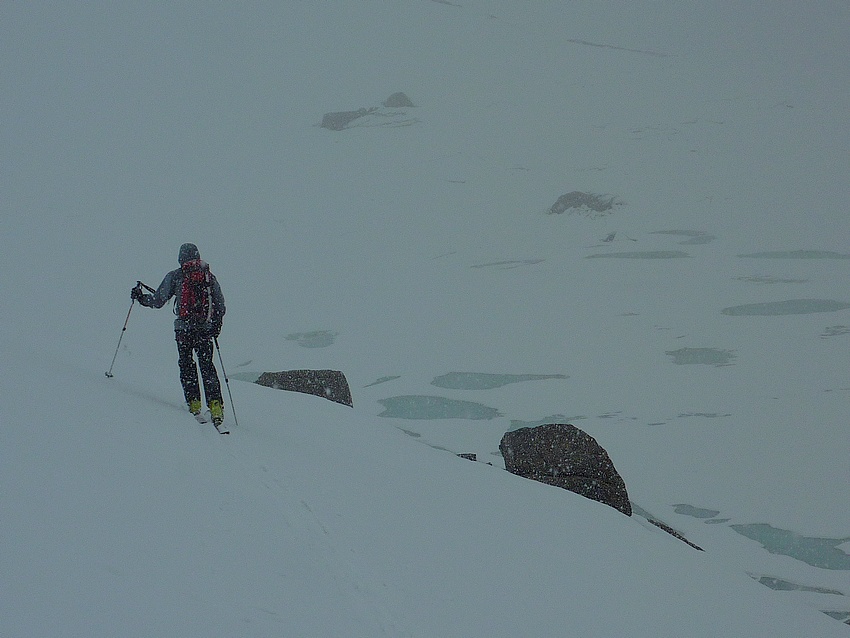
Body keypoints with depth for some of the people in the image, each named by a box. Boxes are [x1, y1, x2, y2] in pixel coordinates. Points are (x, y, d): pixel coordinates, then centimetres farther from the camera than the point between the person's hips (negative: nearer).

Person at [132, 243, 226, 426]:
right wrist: (217, 325, 24)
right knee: (207, 366, 6)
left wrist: (140, 297, 17)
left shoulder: (175, 276, 0)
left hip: (183, 328, -2)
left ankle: (194, 404, -3)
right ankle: (215, 407, -5)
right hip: (206, 328, 2)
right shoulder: (209, 276, 8)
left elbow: (158, 301, 0)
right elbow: (220, 305, 10)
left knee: (187, 366, 7)